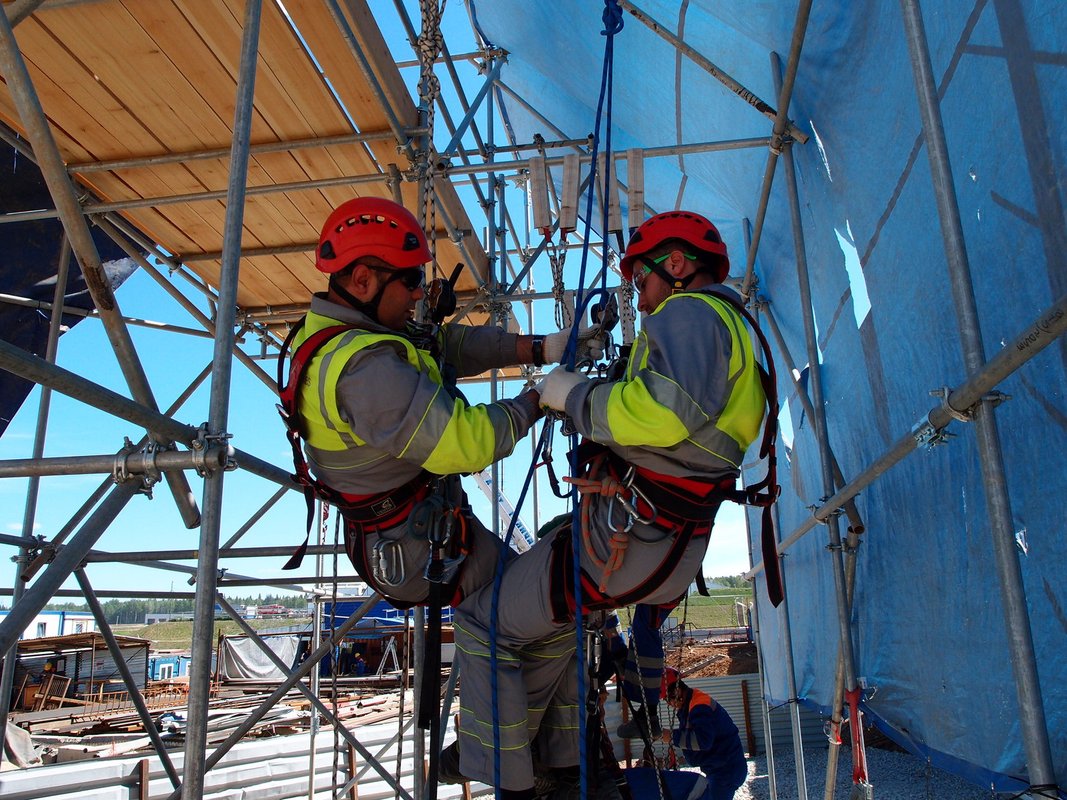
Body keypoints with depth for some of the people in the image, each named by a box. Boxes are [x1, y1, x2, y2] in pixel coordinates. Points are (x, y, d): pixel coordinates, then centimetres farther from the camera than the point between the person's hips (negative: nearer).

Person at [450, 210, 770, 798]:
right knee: (546, 613, 29)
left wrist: (575, 395, -18)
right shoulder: (731, 329, 20)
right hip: (674, 548, 11)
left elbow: (670, 407, -32)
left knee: (483, 621, 1)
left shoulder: (689, 312, -13)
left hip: (627, 538, -11)